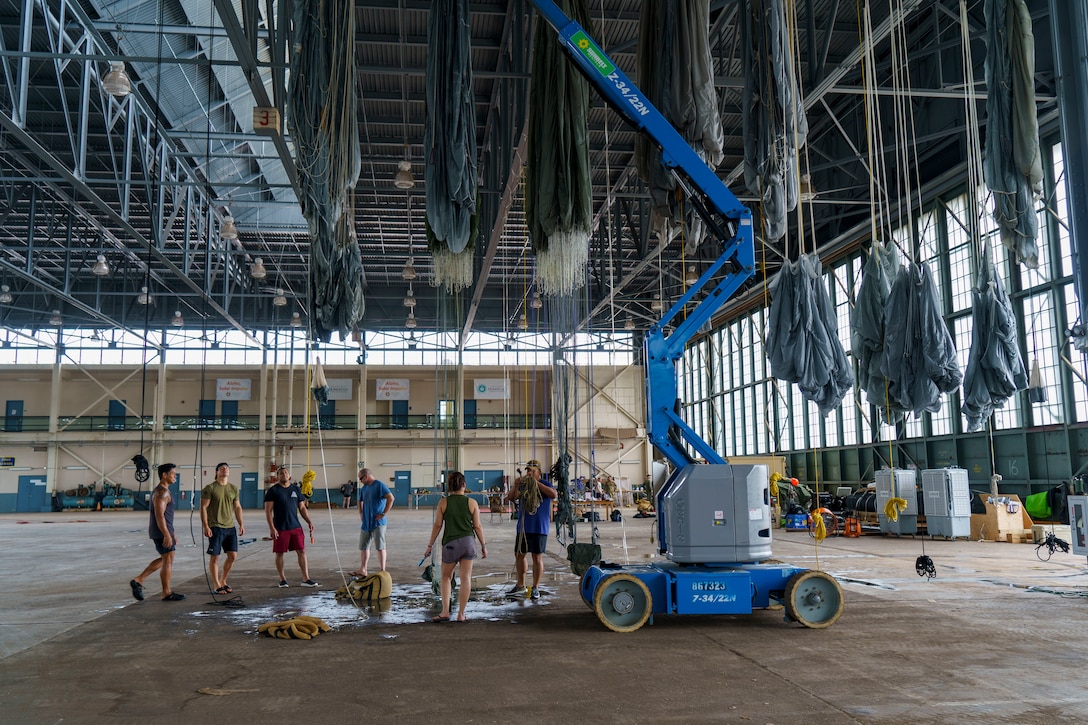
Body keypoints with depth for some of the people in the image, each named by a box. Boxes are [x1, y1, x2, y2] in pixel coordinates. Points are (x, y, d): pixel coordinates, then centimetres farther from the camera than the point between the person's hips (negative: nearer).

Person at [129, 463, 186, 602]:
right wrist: (167, 535, -26)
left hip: (163, 531, 10)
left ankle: (138, 581, 16)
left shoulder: (163, 491, 17)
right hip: (162, 532, -10)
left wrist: (172, 534, 25)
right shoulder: (162, 492, -16)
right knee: (168, 560, -2)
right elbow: (159, 515, -23)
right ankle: (167, 593, 7)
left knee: (164, 559, 18)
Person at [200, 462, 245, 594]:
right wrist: (205, 526, -14)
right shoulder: (209, 488, -5)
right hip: (215, 528, -5)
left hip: (230, 527, 5)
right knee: (214, 556, 0)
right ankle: (216, 585, 11)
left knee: (233, 555, 3)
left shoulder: (233, 488, 11)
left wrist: (241, 524, 9)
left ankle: (223, 581, 20)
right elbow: (203, 507, -7)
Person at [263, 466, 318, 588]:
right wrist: (272, 528, -14)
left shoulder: (295, 489, 11)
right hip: (280, 528, -3)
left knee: (302, 551, 0)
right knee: (279, 553, 4)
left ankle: (306, 579, 3)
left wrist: (309, 522, 5)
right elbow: (268, 510, -6)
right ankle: (282, 579, 18)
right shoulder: (273, 490, -2)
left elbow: (302, 508, 15)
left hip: (296, 527, 4)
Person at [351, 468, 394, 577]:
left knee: (380, 547, -4)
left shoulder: (379, 485, -12)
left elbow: (391, 498, -22)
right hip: (365, 523, 8)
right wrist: (361, 513, 15)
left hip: (378, 523, -8)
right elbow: (360, 501, 30)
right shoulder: (364, 488, 13)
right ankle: (362, 570, 22)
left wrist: (383, 513, -20)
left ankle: (382, 571, 0)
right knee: (363, 547, 12)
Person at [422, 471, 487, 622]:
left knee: (446, 577, 16)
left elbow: (437, 525, -1)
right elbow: (477, 526, 1)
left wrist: (430, 545, 7)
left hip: (450, 544, -1)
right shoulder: (472, 503, -1)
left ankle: (445, 612, 9)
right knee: (466, 578, 7)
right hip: (468, 542, 1)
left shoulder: (443, 503, -3)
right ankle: (461, 614, 10)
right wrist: (483, 545, 11)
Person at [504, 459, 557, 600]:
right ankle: (520, 585, 26)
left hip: (539, 528, -5)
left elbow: (554, 494, -21)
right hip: (522, 527, 5)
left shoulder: (544, 485, -2)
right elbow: (511, 498, -3)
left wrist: (536, 483, -25)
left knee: (537, 557, -1)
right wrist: (515, 486, -22)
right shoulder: (522, 485, 9)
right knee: (519, 555, 11)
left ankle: (535, 588, 9)